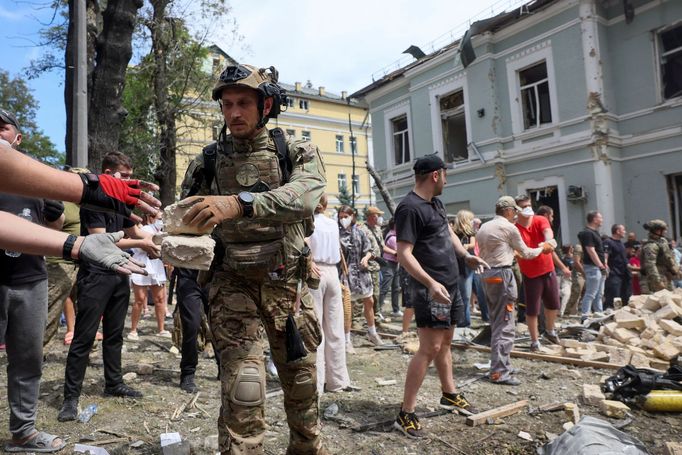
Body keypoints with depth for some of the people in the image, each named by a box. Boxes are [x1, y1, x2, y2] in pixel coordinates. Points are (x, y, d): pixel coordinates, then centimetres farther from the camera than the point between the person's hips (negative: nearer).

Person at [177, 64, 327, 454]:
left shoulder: (298, 153, -3)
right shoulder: (209, 161, 3)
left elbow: (303, 196, -26)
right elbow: (189, 222, 8)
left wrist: (240, 203, -41)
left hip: (288, 283, 1)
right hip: (233, 285, 0)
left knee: (302, 383, 15)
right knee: (243, 392, -10)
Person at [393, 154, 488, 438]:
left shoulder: (436, 202, 13)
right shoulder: (410, 208, -18)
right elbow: (404, 254, -24)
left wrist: (467, 257, 23)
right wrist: (430, 283, -33)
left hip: (450, 284, 10)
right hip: (430, 289, -10)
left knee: (445, 342, 20)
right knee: (430, 348, -10)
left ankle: (450, 395, 36)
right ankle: (405, 414, -2)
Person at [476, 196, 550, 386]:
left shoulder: (483, 227, 14)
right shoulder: (509, 227, -6)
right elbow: (526, 253, 4)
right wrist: (542, 248, 22)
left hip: (487, 274, 8)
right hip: (502, 274, -8)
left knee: (496, 323, 15)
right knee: (504, 325, -6)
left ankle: (502, 365, 24)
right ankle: (499, 372, -6)